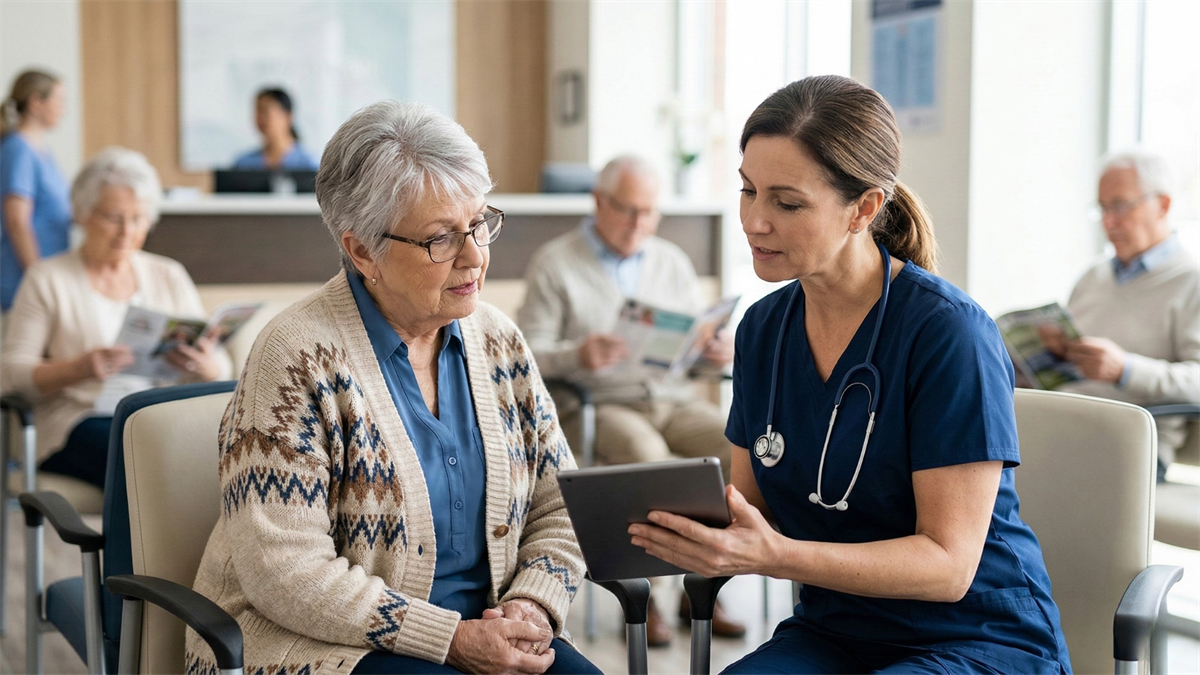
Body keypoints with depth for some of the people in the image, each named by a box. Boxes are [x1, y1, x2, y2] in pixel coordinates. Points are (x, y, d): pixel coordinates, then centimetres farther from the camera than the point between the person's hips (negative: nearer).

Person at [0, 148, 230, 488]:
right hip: (80, 419, -3)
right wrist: (79, 368, -20)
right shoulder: (47, 279, 9)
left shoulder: (169, 276, 19)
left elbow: (221, 367, 14)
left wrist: (207, 367, -12)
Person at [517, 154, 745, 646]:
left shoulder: (672, 262, 18)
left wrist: (719, 352, -9)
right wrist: (577, 355, -26)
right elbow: (528, 352, -5)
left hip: (674, 400, 5)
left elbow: (699, 340, 16)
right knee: (646, 454, -37)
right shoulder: (555, 262, 3)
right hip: (598, 405, -4)